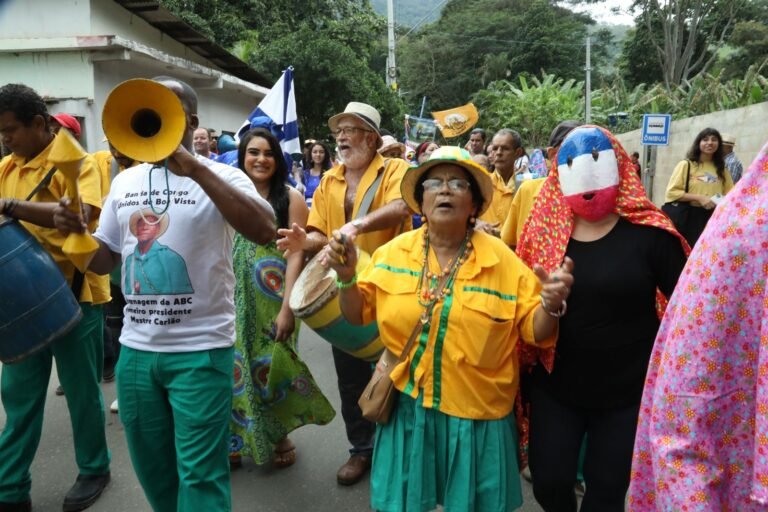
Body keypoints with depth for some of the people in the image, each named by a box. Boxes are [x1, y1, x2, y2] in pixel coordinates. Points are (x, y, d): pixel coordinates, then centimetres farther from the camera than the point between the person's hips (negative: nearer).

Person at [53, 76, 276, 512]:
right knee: (153, 471, 21)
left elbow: (265, 231, -28)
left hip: (200, 350, -6)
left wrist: (196, 169, -32)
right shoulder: (125, 181, 8)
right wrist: (77, 234, -8)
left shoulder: (219, 177, -9)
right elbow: (105, 260, 14)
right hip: (136, 349, 6)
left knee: (200, 476, 2)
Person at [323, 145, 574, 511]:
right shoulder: (393, 252, -3)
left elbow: (534, 331, -5)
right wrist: (346, 277, -13)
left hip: (477, 414, -1)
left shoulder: (503, 261, -8)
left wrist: (550, 305, -26)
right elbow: (359, 315, 5)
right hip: (406, 406, 2)